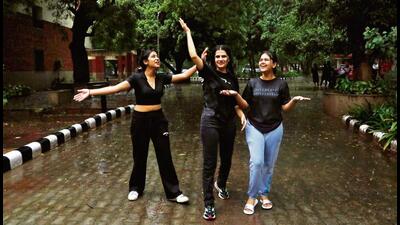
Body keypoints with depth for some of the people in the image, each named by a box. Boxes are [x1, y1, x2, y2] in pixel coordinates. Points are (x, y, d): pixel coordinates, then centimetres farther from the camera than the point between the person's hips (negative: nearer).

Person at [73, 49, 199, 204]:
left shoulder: (162, 78, 2)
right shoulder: (137, 78, -11)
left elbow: (184, 75, 1)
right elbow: (115, 88, -20)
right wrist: (90, 92, -29)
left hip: (158, 119, 3)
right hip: (140, 120, -3)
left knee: (165, 157, 4)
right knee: (140, 156, 10)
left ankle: (173, 193, 13)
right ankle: (135, 188, 32)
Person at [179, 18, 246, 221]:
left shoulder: (232, 78, 9)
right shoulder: (208, 72, -5)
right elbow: (193, 56, -20)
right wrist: (188, 32, -12)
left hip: (229, 122, 5)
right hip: (210, 121, -5)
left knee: (227, 158, 19)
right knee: (210, 162, -3)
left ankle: (221, 185, 48)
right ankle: (208, 204, 6)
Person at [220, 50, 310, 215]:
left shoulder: (281, 84, -2)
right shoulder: (252, 83, 0)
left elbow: (285, 107, -2)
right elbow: (245, 105, 1)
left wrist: (294, 100, -20)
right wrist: (235, 95, -16)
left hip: (274, 129, 1)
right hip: (254, 127, -1)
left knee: (269, 164, 10)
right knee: (256, 162, -12)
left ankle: (264, 194, 27)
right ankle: (251, 197, 3)